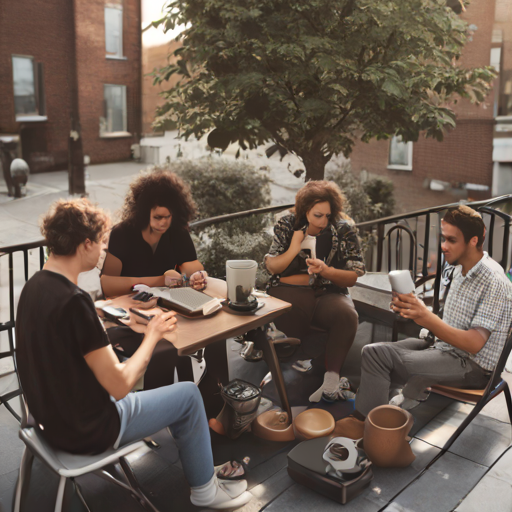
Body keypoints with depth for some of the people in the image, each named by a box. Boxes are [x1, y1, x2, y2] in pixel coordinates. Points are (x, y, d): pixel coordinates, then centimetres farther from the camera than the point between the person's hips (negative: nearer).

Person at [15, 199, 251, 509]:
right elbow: (120, 386, -26)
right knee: (189, 395, 6)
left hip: (51, 418, 9)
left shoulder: (34, 286, -3)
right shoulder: (74, 301, -30)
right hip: (86, 431, -9)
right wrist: (153, 336, -13)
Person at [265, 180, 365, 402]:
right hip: (290, 292, 0)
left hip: (329, 292, 1)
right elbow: (271, 266, 9)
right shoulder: (287, 225, 6)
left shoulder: (344, 230, 2)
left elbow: (352, 278, 0)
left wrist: (326, 271, -19)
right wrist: (293, 250, -9)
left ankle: (331, 379, -30)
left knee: (347, 316, -32)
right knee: (293, 316, -36)